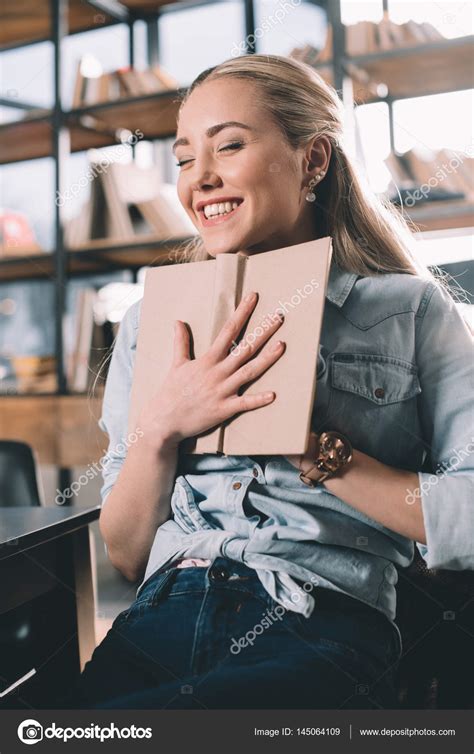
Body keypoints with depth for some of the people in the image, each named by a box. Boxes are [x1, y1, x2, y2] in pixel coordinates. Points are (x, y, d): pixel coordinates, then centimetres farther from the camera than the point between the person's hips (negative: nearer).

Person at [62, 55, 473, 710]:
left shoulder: (411, 308, 4)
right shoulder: (153, 322, 12)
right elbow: (125, 557, 11)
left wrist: (313, 445, -11)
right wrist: (161, 428, -7)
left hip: (322, 638, -3)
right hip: (159, 626, 4)